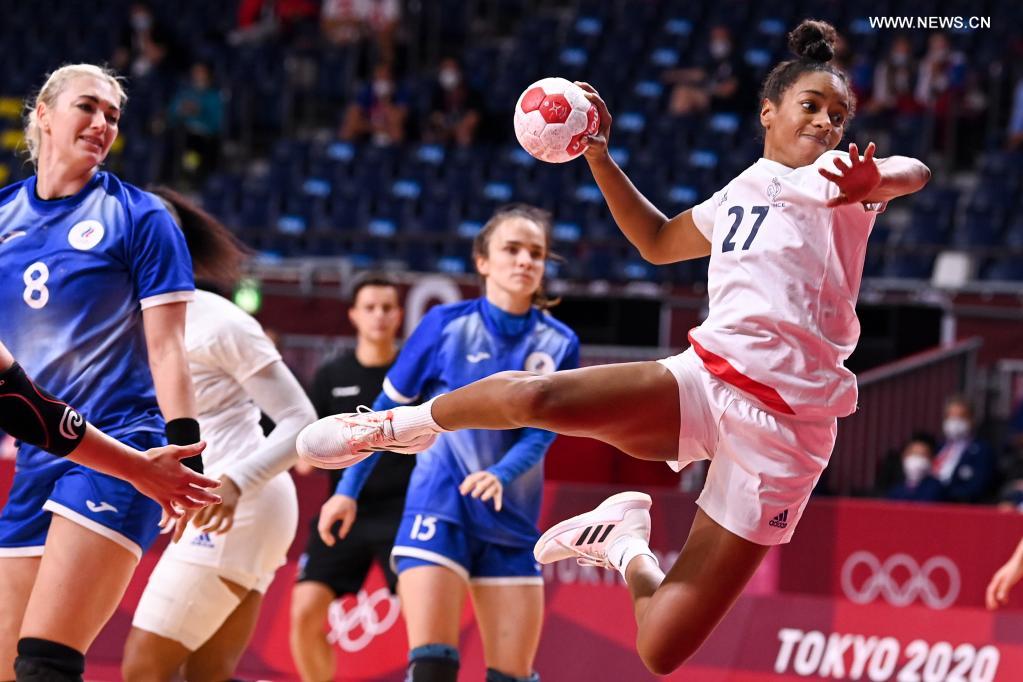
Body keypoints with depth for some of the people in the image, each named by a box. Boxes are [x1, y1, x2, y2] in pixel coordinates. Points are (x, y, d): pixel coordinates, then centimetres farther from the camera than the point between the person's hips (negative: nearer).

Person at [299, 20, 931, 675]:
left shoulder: (832, 181, 2)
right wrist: (599, 155, 29)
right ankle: (399, 425, 7)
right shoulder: (738, 196, 20)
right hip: (704, 379, 4)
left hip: (779, 436, -4)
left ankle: (628, 547, 22)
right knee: (525, 395, -26)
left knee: (661, 652, -12)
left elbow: (912, 172, -22)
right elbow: (658, 241, 40)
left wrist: (870, 180, -45)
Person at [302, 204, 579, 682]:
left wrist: (499, 476, -26)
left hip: (511, 520, 3)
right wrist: (348, 488, 4)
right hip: (439, 510, -3)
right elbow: (388, 410, 6)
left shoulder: (559, 345, 2)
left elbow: (540, 433, -6)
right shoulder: (446, 325, -2)